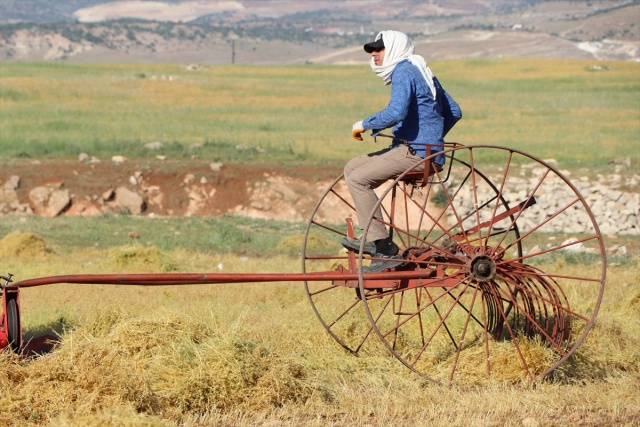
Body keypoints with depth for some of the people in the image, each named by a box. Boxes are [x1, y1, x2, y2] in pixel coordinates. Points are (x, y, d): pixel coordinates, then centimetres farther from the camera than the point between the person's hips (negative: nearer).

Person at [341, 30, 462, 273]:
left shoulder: (403, 71, -10)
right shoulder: (422, 72, 21)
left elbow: (396, 113, -26)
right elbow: (454, 112, 24)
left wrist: (364, 125, -12)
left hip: (415, 152, -11)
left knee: (358, 179, -16)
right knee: (352, 168, 15)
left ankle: (385, 250, -18)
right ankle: (372, 238, 7)